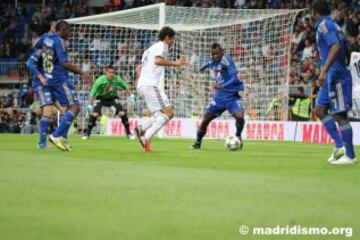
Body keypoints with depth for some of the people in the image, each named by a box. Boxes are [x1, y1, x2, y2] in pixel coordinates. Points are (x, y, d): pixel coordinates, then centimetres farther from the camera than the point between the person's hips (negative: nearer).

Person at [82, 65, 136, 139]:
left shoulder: (117, 79, -22)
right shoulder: (100, 80, -29)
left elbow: (125, 87, -2)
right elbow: (92, 93, -23)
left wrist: (131, 96, -6)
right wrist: (89, 105, -27)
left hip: (113, 98, 2)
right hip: (101, 98, -2)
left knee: (122, 113, -14)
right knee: (94, 113, -20)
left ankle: (128, 133, 1)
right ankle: (87, 133, -3)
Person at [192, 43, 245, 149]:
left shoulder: (226, 60, -19)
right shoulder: (213, 62, 2)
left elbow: (234, 78, -27)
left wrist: (222, 86, -37)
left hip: (232, 96, -5)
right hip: (219, 97, 5)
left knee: (239, 116, -26)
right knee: (206, 118, -4)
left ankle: (238, 137, 4)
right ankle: (197, 142, 16)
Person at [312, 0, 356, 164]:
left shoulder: (324, 25, -12)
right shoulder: (332, 25, 17)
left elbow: (336, 47, -26)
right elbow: (343, 49, 22)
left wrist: (324, 71, -32)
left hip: (336, 76, -10)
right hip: (331, 77, 10)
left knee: (340, 115, -6)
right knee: (320, 110, 11)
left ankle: (349, 155, -3)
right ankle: (339, 145, 7)